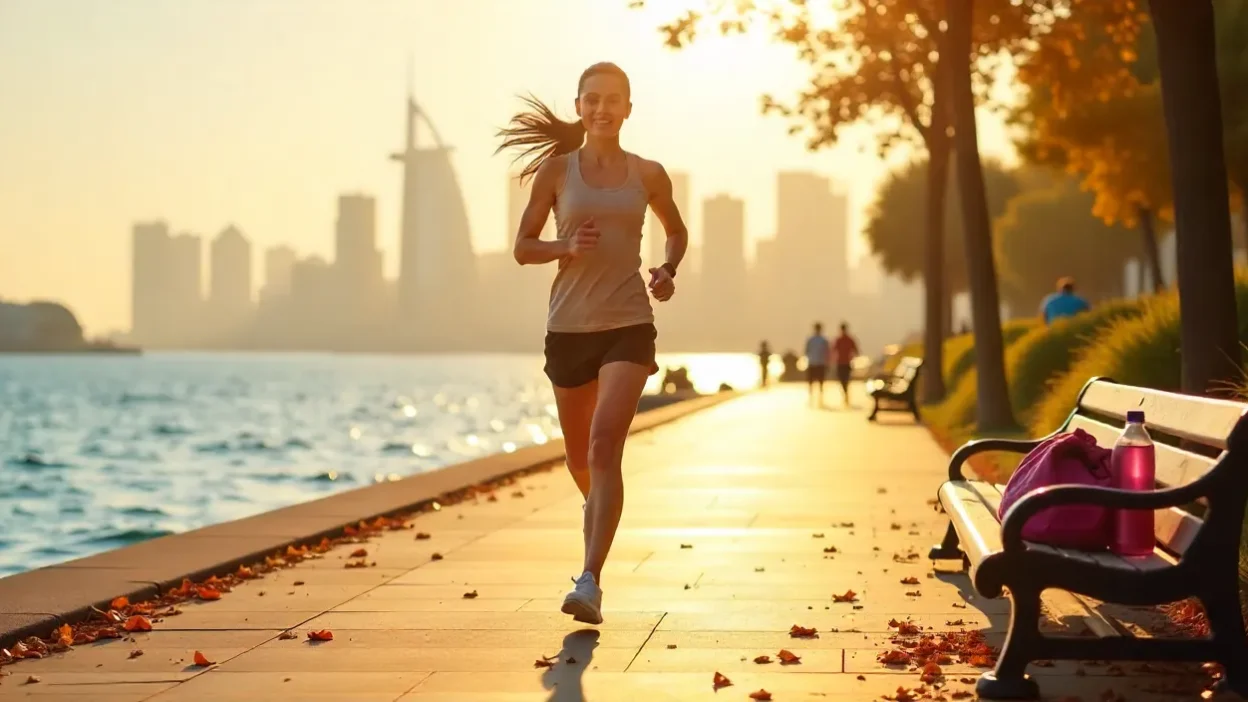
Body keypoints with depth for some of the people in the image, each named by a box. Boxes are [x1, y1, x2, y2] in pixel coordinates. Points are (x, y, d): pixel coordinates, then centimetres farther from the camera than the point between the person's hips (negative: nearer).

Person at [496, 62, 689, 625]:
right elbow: (522, 247, 5)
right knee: (579, 457, 13)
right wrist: (567, 247, -15)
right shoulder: (556, 171, 2)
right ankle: (599, 505, 50)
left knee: (605, 446, -19)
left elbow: (676, 230, 22)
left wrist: (668, 271, 2)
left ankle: (590, 582, -22)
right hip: (569, 326, 2)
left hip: (628, 325, -1)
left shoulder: (647, 175, 5)